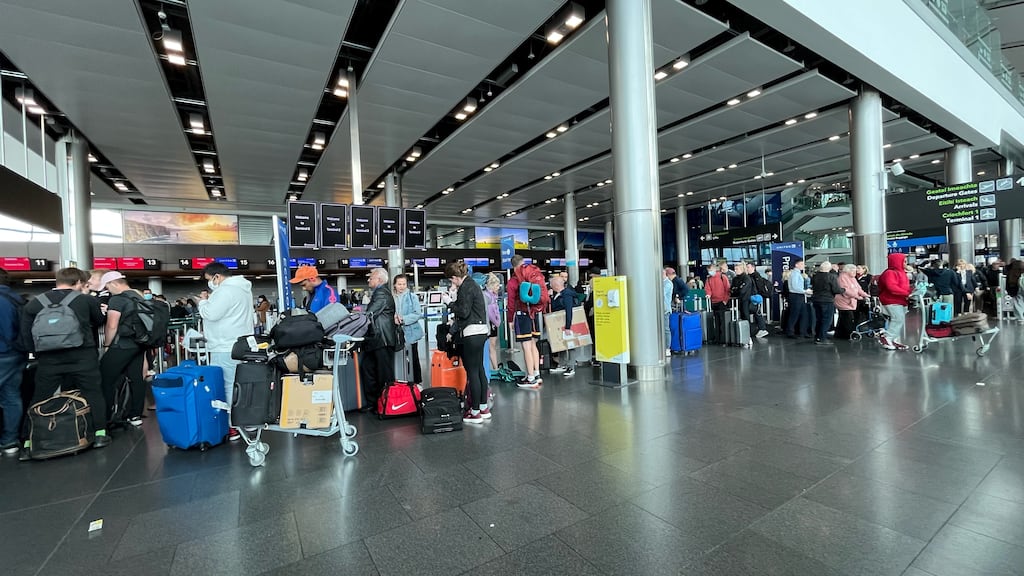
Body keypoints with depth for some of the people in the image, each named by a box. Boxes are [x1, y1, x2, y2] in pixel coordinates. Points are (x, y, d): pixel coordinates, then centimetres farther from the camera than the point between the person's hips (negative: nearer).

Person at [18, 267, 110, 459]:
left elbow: (25, 337, 3)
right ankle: (100, 434, 7)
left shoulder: (33, 304, 4)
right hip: (83, 357, -2)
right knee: (93, 394, 8)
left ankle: (28, 445, 16)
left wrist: (40, 352, 16)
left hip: (49, 359, 2)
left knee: (39, 401, 14)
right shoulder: (88, 300, -2)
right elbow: (99, 322, 15)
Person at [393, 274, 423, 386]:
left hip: (411, 333, -1)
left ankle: (417, 382, 19)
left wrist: (403, 319, -17)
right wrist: (394, 318, -17)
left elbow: (418, 314, -8)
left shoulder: (412, 297, -1)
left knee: (414, 359, 7)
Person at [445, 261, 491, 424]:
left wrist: (451, 303, -1)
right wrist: (452, 331, 23)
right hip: (480, 331, 10)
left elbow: (463, 312, -16)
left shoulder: (466, 287, -11)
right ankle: (484, 408, 23)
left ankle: (475, 413, 4)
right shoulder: (471, 284, 18)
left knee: (472, 372, -3)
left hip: (472, 333, -10)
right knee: (479, 369, 14)